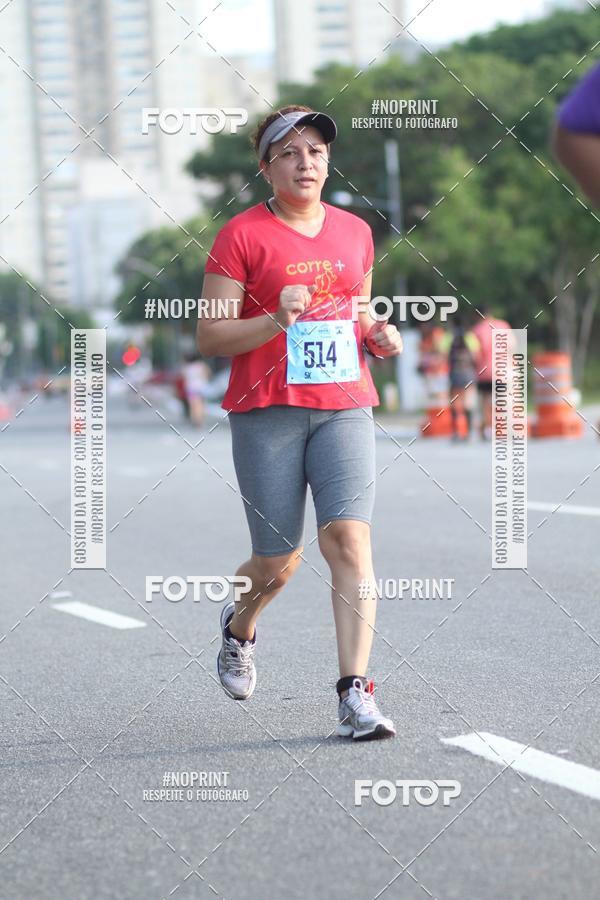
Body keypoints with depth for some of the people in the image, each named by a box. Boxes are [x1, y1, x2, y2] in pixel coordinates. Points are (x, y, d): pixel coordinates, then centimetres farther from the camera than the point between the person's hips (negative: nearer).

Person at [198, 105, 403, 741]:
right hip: (266, 410, -3)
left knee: (348, 537, -15)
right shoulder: (241, 235, -2)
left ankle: (355, 694, -16)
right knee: (278, 562, 2)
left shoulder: (355, 232, 13)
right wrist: (276, 322, -21)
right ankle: (239, 626, 38)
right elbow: (209, 336, -6)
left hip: (345, 407, 3)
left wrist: (378, 336, 5)